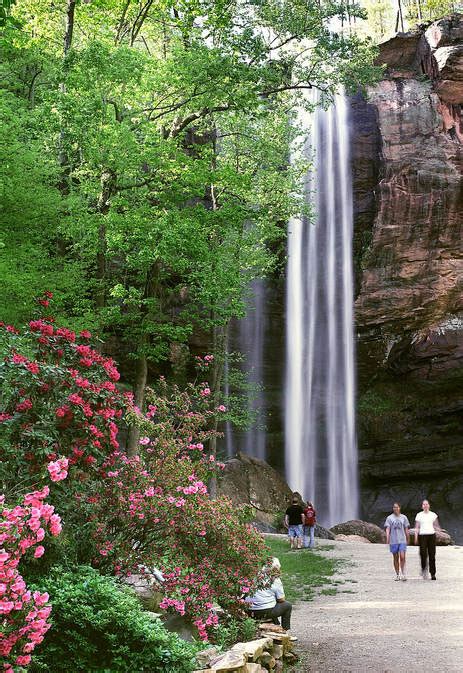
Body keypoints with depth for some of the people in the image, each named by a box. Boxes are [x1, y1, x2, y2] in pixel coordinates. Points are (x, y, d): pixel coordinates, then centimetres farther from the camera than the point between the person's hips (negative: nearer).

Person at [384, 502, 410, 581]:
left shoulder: (403, 517, 7)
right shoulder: (389, 518, 3)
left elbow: (406, 529, 11)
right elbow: (387, 529, -4)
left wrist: (408, 539, 12)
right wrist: (387, 539, -17)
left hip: (402, 540, 0)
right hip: (393, 541, 0)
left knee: (402, 557, -12)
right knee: (395, 558, 6)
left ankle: (403, 573, -1)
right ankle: (397, 574, 16)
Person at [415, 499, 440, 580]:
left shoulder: (433, 515, 9)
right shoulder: (419, 515, 6)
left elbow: (436, 526, 11)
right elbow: (417, 527, 5)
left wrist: (437, 529, -11)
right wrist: (416, 537, -3)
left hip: (431, 535, 1)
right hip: (422, 535, -1)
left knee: (432, 555, -1)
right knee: (423, 554, -11)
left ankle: (433, 574, 4)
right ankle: (423, 569, 12)